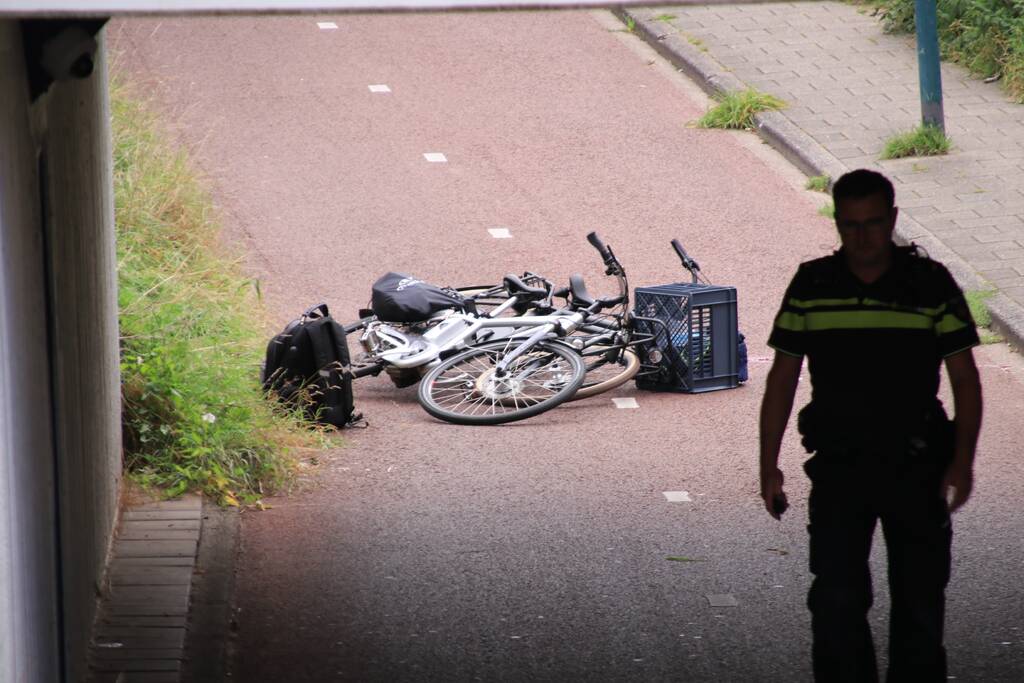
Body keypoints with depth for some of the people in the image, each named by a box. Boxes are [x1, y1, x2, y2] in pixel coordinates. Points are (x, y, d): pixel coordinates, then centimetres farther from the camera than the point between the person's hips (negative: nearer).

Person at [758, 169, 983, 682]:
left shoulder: (932, 284, -2)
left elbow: (965, 379, 1)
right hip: (839, 466, 0)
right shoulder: (811, 285, 1)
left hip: (916, 467, 0)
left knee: (920, 601, 6)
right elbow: (781, 379, 6)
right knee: (835, 599, -9)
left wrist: (962, 461, -11)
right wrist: (769, 465, 1)